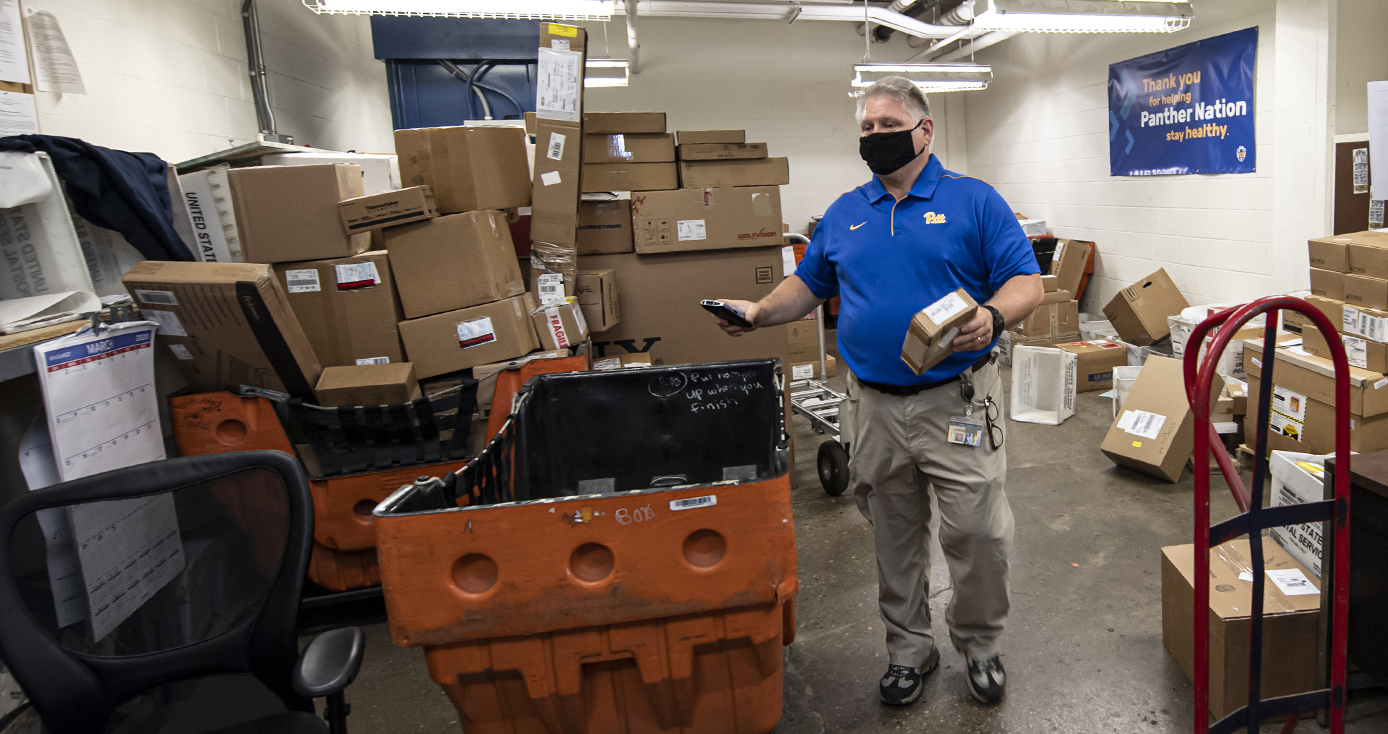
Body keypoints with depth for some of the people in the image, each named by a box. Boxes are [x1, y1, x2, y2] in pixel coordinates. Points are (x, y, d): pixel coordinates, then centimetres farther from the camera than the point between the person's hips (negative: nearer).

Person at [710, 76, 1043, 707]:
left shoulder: (975, 201, 0)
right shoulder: (844, 214, 12)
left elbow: (1026, 281, -4)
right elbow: (809, 284, 18)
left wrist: (993, 316, -25)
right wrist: (760, 312, 0)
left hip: (956, 401, -3)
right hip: (873, 406, 3)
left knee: (977, 533, 3)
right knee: (893, 538, 14)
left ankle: (979, 644, 30)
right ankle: (908, 648, 34)